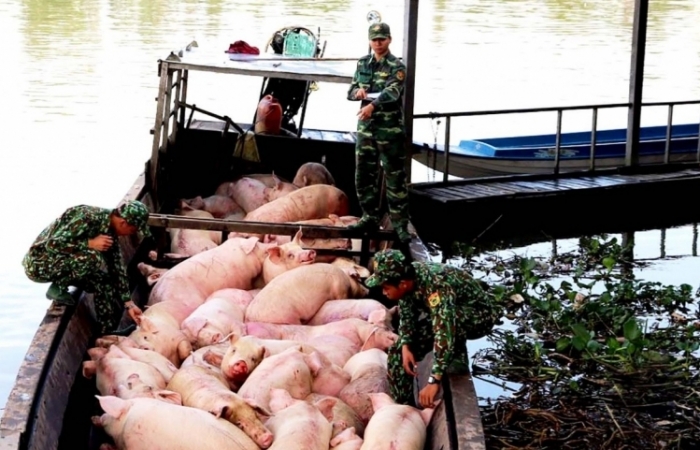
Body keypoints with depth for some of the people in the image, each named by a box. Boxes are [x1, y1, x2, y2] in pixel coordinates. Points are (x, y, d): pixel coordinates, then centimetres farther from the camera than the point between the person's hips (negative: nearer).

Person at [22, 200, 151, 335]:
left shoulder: (110, 233, 0)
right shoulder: (87, 217, -26)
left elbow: (117, 269, 4)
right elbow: (52, 244, -29)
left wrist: (129, 304, -1)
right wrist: (90, 243, -29)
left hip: (62, 264, 8)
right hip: (38, 264, -8)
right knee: (92, 257, -29)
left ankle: (107, 334, 9)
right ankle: (57, 288, -10)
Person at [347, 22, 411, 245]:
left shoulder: (396, 67, -8)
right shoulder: (363, 63, 11)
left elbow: (392, 92, -24)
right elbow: (350, 91, 13)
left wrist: (372, 105, -42)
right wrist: (358, 91, -12)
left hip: (390, 129, -6)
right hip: (366, 127, 6)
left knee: (395, 178, -3)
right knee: (364, 176, 10)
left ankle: (400, 224, 0)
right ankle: (370, 218, 23)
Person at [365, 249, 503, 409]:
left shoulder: (435, 286, -40)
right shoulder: (408, 277, -18)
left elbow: (445, 333, -46)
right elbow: (406, 315, -1)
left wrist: (434, 381, -47)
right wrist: (406, 346, -16)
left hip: (481, 316, -7)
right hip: (444, 314, 7)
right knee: (398, 353, -1)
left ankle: (458, 356, -16)